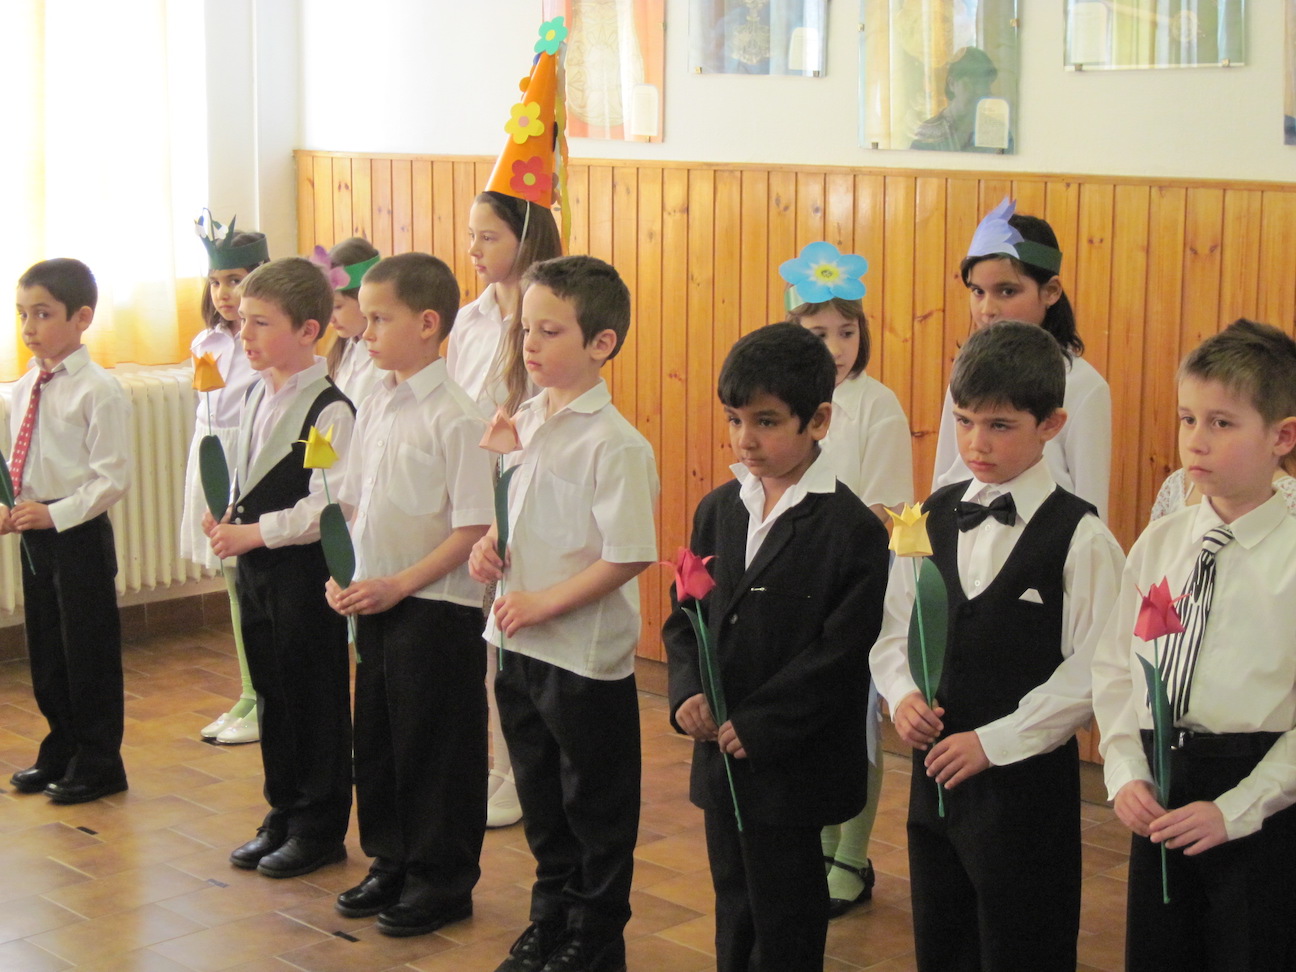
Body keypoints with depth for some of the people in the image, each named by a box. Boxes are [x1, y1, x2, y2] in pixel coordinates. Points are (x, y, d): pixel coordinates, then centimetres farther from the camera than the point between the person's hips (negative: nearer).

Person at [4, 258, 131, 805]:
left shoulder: (98, 391, -14)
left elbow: (112, 478, -16)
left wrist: (55, 514, -22)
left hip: (79, 534, -7)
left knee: (89, 650, 3)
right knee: (45, 651, 17)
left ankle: (97, 764, 17)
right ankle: (60, 753, 33)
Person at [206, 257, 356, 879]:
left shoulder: (329, 411, -17)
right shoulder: (256, 396, 10)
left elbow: (327, 508, -22)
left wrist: (255, 532, -19)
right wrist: (227, 518, 2)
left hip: (305, 570, -8)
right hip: (256, 567, 8)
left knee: (316, 699, 4)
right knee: (272, 694, 16)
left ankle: (319, 827, 16)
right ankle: (282, 816, 29)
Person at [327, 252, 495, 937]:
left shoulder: (453, 415, -15)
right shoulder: (374, 407, 7)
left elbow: (474, 527, -17)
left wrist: (398, 584, -18)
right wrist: (341, 574, 1)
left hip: (436, 606, -7)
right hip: (374, 601, 8)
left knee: (437, 746, 4)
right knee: (376, 738, 16)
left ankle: (442, 881, 18)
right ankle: (391, 863, 32)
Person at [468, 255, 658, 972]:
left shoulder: (614, 443, -18)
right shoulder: (524, 422, 5)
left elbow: (627, 558, -22)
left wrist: (545, 602, -19)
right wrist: (489, 542, 0)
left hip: (586, 654, -7)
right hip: (518, 644, 7)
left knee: (595, 807, 10)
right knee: (540, 800, 21)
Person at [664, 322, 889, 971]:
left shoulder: (850, 528, -13)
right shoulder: (718, 510, 7)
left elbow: (842, 652, -17)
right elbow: (684, 617, 10)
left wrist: (759, 727, -18)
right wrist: (687, 693, -8)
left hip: (793, 763, -6)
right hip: (720, 753, 6)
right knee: (734, 903, 19)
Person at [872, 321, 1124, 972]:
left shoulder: (1079, 537, -12)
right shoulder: (933, 518, 5)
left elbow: (1092, 672, -14)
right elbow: (893, 630, 10)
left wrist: (993, 741, -16)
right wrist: (903, 694, -9)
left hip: (1027, 779, -5)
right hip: (934, 772, 5)